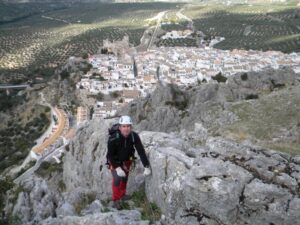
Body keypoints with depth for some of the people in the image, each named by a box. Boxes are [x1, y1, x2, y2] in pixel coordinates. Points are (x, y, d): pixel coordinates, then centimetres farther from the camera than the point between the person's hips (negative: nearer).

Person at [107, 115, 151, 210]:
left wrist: (147, 166, -32)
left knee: (125, 178, 18)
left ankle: (122, 194, 45)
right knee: (117, 178, -19)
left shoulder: (134, 136, -29)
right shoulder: (113, 139, -34)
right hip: (115, 161, -3)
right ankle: (116, 200, -1)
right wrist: (117, 168, -31)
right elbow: (110, 155, -24)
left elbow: (141, 151, -27)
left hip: (127, 160, 4)